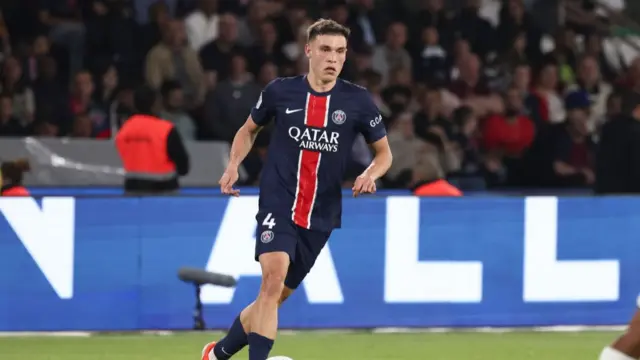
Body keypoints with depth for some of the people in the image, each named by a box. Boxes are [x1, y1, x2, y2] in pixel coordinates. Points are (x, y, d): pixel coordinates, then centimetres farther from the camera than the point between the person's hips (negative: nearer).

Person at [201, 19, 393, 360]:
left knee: (277, 295, 10)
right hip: (277, 205, -3)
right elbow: (249, 130, 17)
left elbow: (384, 151, 11)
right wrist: (233, 165, 0)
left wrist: (370, 174, -10)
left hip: (320, 215, 3)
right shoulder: (280, 91, -1)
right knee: (273, 278, -26)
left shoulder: (358, 101, -1)